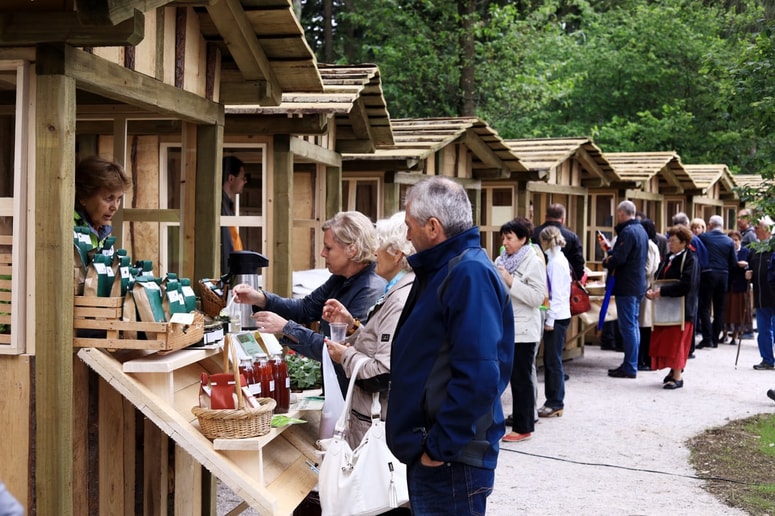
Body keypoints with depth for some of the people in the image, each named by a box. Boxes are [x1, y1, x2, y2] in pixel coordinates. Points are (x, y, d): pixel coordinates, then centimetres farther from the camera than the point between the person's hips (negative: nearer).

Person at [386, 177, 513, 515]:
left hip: (451, 460, -10)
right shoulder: (442, 269, 13)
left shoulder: (470, 274, -20)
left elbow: (477, 377, -28)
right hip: (428, 451, 10)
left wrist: (440, 447, -23)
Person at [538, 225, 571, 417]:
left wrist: (550, 320, -15)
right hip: (556, 316, 9)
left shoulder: (556, 262, -15)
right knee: (550, 360, 12)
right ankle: (552, 401, 18)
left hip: (557, 317, -9)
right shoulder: (558, 260, 13)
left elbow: (557, 293, -17)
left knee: (553, 361, -2)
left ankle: (556, 404, 4)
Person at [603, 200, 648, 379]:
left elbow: (618, 259, -23)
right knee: (633, 325, 15)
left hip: (626, 286, -10)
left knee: (628, 327, -6)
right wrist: (611, 251, 10)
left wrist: (606, 261, -4)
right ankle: (631, 364, 21)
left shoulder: (627, 232, -17)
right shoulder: (641, 230, 14)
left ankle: (629, 367, -4)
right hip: (638, 285, 10)